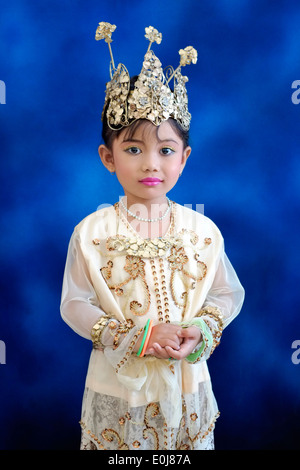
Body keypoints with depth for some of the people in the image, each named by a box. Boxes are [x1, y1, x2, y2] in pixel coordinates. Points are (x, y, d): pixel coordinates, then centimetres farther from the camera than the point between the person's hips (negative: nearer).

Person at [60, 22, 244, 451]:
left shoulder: (203, 230, -8)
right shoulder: (91, 232, -13)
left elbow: (230, 293, 2)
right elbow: (74, 305, -10)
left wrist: (202, 330, -17)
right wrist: (136, 337, -20)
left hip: (185, 387, 2)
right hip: (118, 388, -1)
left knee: (189, 442, 20)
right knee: (119, 448, 17)